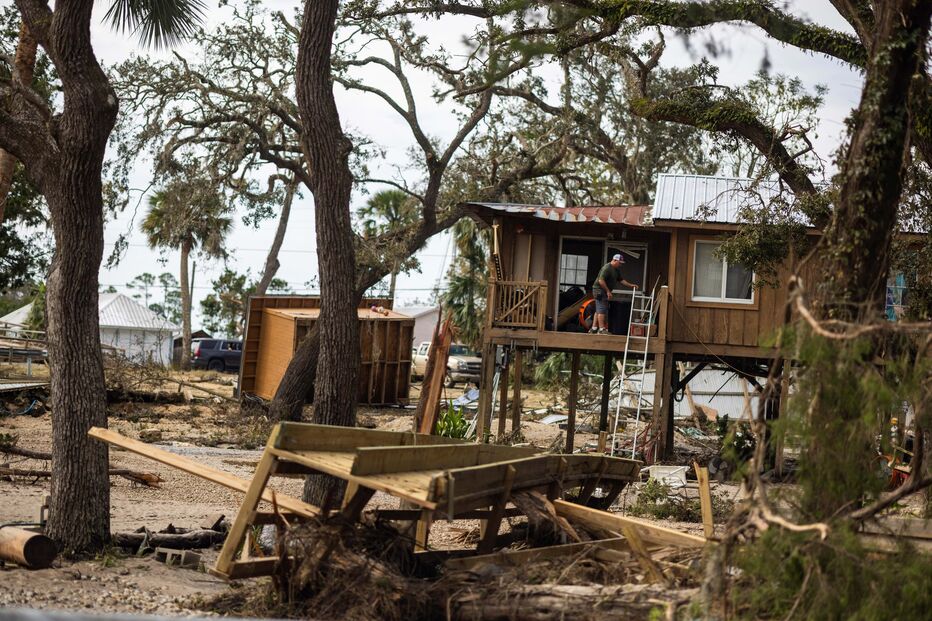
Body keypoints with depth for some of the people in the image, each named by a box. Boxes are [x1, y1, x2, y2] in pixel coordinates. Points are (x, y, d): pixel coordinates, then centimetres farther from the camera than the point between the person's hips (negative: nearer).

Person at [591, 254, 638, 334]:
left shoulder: (617, 270, 13)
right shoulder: (607, 268, -18)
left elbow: (621, 280, 21)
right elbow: (601, 280, -25)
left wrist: (630, 285, 12)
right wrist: (608, 291, -23)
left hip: (605, 291, 10)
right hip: (600, 290, -10)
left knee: (599, 310, 11)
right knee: (602, 310, -12)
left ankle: (594, 328, 15)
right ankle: (602, 329, -13)